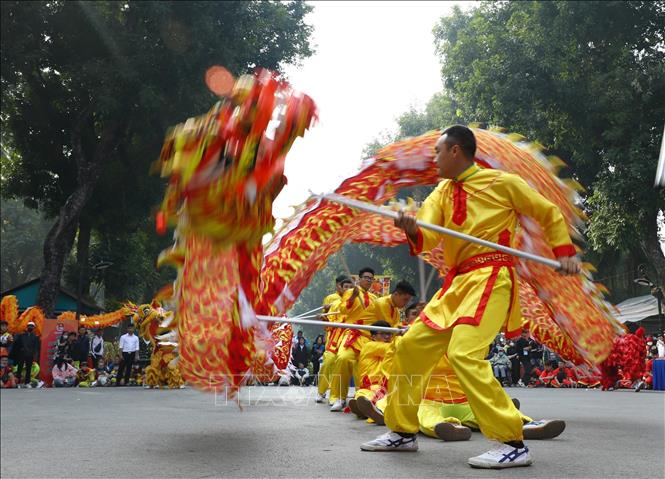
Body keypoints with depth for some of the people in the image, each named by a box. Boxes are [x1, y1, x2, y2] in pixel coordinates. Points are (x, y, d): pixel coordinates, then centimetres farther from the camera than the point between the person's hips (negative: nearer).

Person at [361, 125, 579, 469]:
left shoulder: (502, 182, -2)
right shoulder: (442, 192, 14)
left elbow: (549, 214, 9)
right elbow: (426, 239, 0)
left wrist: (564, 251, -2)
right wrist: (412, 231, -22)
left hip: (490, 279, -7)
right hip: (456, 282, 7)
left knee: (463, 353, -25)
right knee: (410, 346, 6)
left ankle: (513, 444, -16)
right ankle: (403, 431, 22)